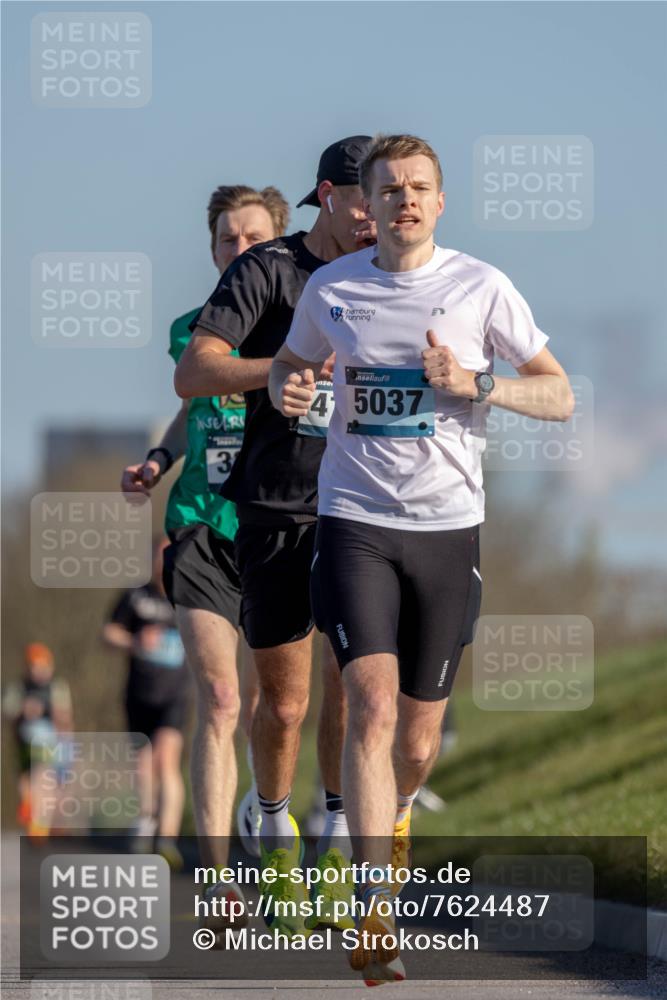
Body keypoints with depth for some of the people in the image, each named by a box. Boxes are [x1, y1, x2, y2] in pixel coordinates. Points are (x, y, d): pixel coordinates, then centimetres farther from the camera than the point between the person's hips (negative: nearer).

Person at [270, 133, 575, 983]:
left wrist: (475, 383, -16)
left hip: (448, 527, 1)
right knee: (372, 705, -18)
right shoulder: (330, 289, 3)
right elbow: (291, 363, 22)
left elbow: (559, 396, 1)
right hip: (355, 521, 0)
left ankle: (395, 815, 45)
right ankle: (375, 914, -18)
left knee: (419, 736, 8)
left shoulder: (481, 288, -1)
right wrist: (287, 393, -2)